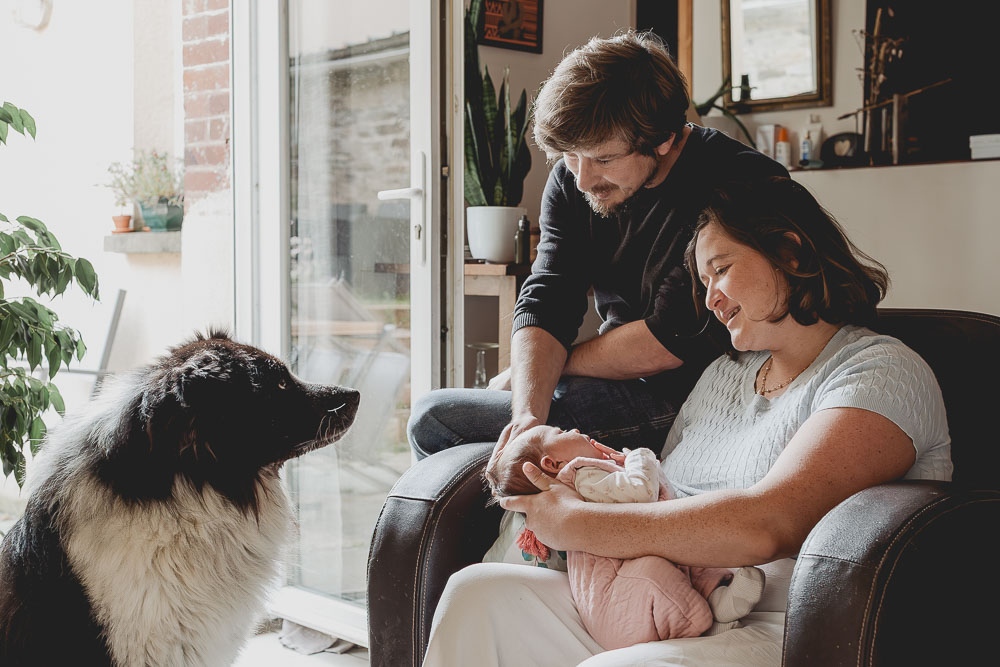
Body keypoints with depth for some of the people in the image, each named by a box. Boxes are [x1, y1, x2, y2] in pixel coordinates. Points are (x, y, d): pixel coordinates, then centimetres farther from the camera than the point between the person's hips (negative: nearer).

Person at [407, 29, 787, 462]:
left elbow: (669, 344, -21)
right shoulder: (571, 179, 0)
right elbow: (545, 304, -5)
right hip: (619, 382, 7)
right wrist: (529, 413, -26)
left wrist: (521, 376, -9)